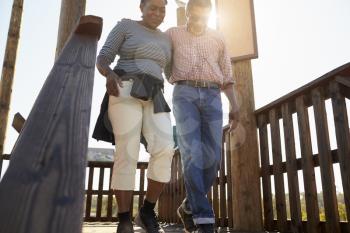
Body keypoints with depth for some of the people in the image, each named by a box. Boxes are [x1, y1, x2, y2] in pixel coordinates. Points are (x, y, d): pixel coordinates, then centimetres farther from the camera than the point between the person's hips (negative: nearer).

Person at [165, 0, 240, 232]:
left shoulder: (218, 38, 20)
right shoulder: (173, 34, 16)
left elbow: (227, 75, 17)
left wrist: (235, 107, 5)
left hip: (211, 98, 2)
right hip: (185, 96, -2)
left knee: (211, 159, -10)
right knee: (192, 154, -22)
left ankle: (189, 207, 12)